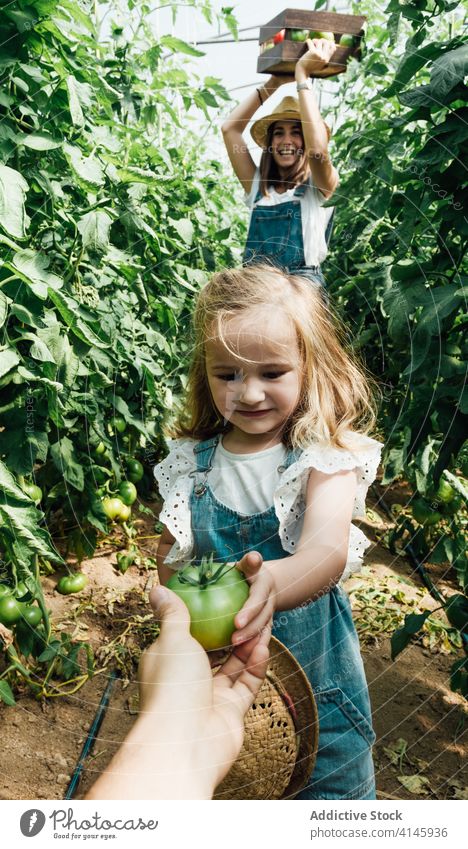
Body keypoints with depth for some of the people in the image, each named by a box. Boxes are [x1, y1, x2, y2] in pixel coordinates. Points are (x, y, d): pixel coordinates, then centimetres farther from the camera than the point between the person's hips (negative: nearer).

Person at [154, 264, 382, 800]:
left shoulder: (326, 456, -18)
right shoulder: (189, 462, -7)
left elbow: (327, 551, -34)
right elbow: (170, 556, 3)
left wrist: (271, 585, -55)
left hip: (311, 657, -3)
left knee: (332, 786, 15)